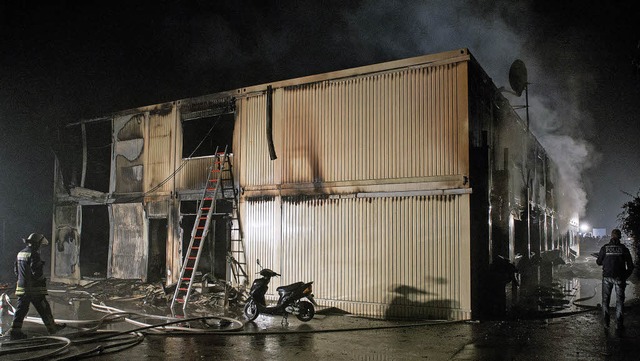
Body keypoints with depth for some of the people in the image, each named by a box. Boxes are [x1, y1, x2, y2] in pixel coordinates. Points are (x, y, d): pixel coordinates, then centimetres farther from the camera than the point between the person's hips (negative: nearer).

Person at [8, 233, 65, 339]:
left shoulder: (20, 253, 12)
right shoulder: (33, 254, -17)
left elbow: (16, 270, 19)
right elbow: (36, 271, -22)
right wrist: (43, 280, -6)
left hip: (22, 287, 8)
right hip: (34, 288, -8)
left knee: (21, 309, 9)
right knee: (43, 308, 3)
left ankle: (15, 330, 6)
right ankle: (52, 327, 12)